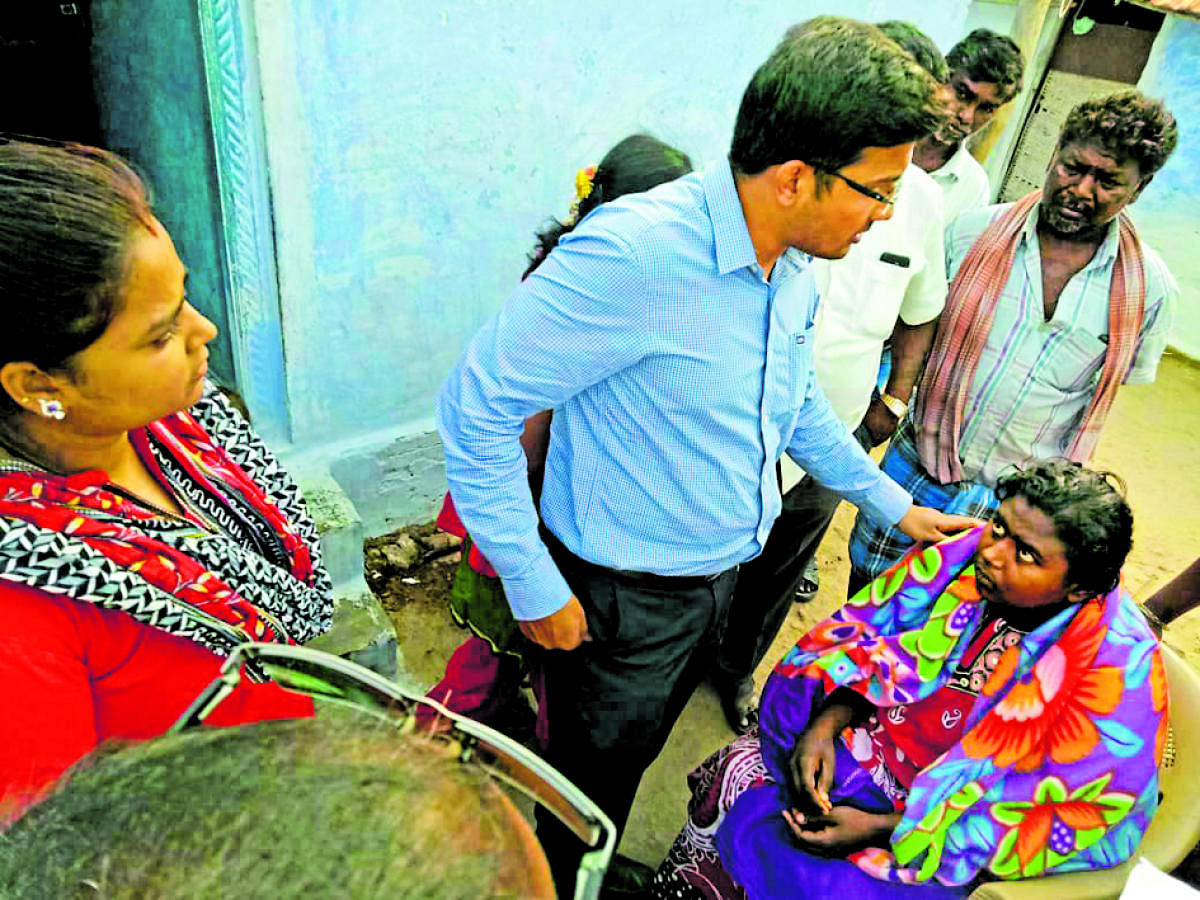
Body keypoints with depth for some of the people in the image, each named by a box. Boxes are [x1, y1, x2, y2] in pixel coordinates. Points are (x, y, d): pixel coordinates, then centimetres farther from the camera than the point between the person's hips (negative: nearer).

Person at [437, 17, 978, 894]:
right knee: (590, 793, 19)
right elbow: (475, 407, -26)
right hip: (621, 597, -7)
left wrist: (896, 504, 18)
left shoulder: (796, 266, -4)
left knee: (635, 755, 31)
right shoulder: (635, 251, -31)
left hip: (722, 573, 8)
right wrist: (535, 590, -20)